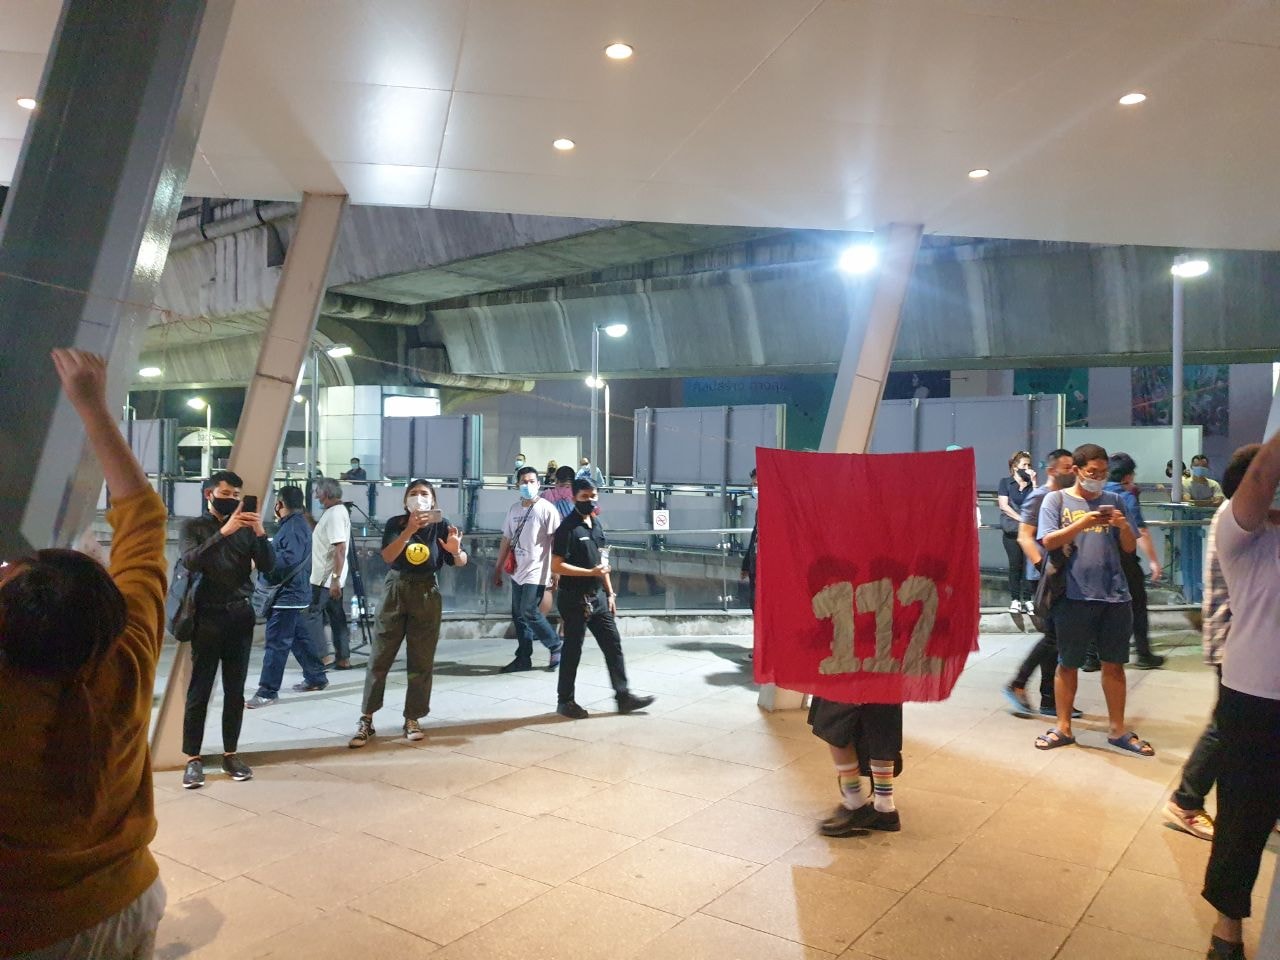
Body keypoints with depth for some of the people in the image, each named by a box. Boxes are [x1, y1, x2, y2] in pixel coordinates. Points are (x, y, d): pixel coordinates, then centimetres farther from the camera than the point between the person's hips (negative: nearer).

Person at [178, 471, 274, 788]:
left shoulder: (245, 529, 8)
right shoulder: (193, 527, 2)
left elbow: (268, 567, 1)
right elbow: (190, 561, -16)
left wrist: (260, 533, -14)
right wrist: (224, 532, -25)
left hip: (241, 614, 3)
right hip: (208, 615, -3)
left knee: (235, 689, 7)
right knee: (199, 690, -1)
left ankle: (230, 754, 16)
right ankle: (193, 759, 6)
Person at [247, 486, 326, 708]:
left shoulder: (295, 526, -16)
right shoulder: (293, 524, 17)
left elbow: (290, 558, -27)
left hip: (288, 595, -11)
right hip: (292, 593, 11)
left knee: (276, 643, -8)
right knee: (300, 638, 17)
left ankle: (268, 691, -5)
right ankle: (316, 678, 27)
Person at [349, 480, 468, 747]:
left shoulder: (441, 526, -4)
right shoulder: (396, 523, -4)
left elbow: (461, 562, -4)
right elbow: (388, 556, -18)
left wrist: (456, 551, -27)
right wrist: (410, 530, -29)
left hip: (426, 594, 0)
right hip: (396, 591, 0)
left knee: (421, 661, 5)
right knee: (380, 658, 1)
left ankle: (412, 719, 16)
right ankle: (366, 720, 9)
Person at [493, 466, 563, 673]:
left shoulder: (546, 509, -9)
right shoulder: (514, 509, 10)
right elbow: (506, 540, 16)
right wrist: (498, 569, 16)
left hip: (537, 572, -7)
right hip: (518, 572, 7)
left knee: (529, 613, -10)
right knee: (518, 616, 9)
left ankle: (556, 646, 11)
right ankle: (523, 658, 19)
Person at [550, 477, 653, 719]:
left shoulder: (597, 524, 11)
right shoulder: (567, 528, -14)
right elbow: (557, 566, -18)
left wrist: (610, 593, 14)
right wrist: (591, 572, -22)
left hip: (597, 597, 7)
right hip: (574, 599, -7)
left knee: (613, 644, 7)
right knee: (572, 649, 3)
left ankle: (623, 696, 14)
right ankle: (565, 701, 16)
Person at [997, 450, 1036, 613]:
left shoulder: (1031, 484, 13)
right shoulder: (1005, 482, 8)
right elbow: (1004, 505, -2)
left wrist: (1033, 482, -2)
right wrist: (1021, 519, -8)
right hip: (1012, 531, -2)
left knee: (1028, 564, -4)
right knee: (1015, 565, -1)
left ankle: (1027, 600, -2)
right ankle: (1015, 600, 3)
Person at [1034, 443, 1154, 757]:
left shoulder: (1113, 502, 10)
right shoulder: (1057, 500, 1)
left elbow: (1129, 548, 10)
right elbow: (1048, 541, -9)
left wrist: (1123, 526, -11)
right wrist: (1082, 524, -22)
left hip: (1114, 595, 3)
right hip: (1074, 596, -3)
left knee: (1114, 664, 10)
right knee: (1068, 664, 7)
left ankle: (1118, 730, 22)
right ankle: (1063, 728, 19)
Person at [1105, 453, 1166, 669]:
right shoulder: (1128, 497, -10)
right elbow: (1140, 532, -17)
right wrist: (1153, 560, -15)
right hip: (1124, 560, -5)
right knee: (1137, 606, 9)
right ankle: (1143, 655, 16)